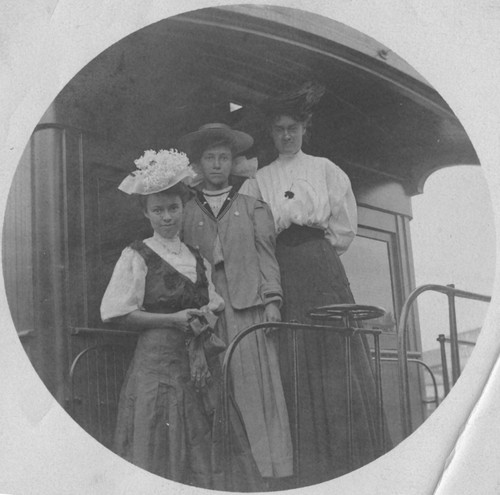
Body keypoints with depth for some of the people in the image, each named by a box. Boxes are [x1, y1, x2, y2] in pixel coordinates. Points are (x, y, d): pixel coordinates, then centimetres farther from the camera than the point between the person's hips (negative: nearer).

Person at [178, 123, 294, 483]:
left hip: (248, 308, 0)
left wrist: (272, 300, -2)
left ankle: (264, 470, -3)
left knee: (255, 389, -5)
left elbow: (266, 256, 10)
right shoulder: (186, 214, 16)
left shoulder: (254, 207, 17)